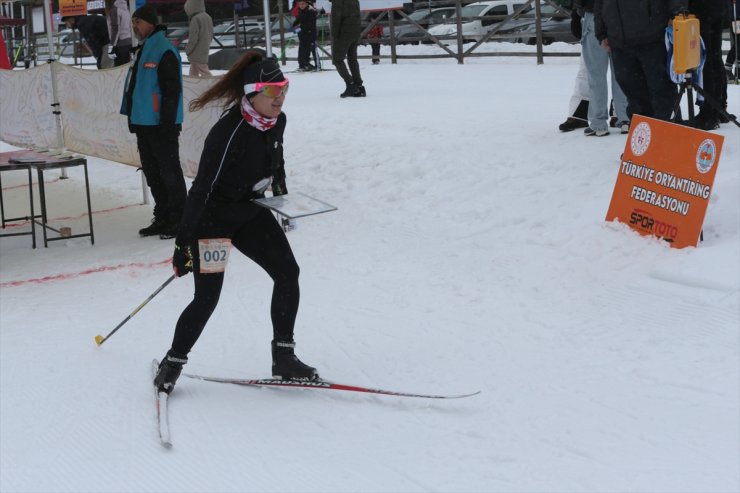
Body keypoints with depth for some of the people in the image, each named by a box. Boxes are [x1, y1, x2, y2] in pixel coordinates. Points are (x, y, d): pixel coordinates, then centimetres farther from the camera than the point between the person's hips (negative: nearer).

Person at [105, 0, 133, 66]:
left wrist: (112, 47, -16)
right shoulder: (126, 9, 14)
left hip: (120, 44, -8)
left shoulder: (115, 10, -8)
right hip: (128, 42, 8)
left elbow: (115, 30, -15)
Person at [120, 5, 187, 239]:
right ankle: (162, 218, 21)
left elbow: (172, 90, -18)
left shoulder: (164, 50, -13)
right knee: (152, 173, 13)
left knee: (169, 172, -4)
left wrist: (167, 123, -21)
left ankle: (179, 220, 3)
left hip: (161, 125, -10)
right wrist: (133, 118, 21)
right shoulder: (142, 50, 17)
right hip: (144, 124, 10)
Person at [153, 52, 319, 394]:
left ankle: (284, 357, 5)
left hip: (250, 212, 7)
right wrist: (183, 243, -26)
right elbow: (202, 188, -27)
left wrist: (282, 195, 28)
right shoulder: (229, 132, -29)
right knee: (207, 297, -9)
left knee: (287, 273, -4)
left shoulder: (277, 121, -6)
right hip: (212, 217, -7)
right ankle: (173, 364, 11)